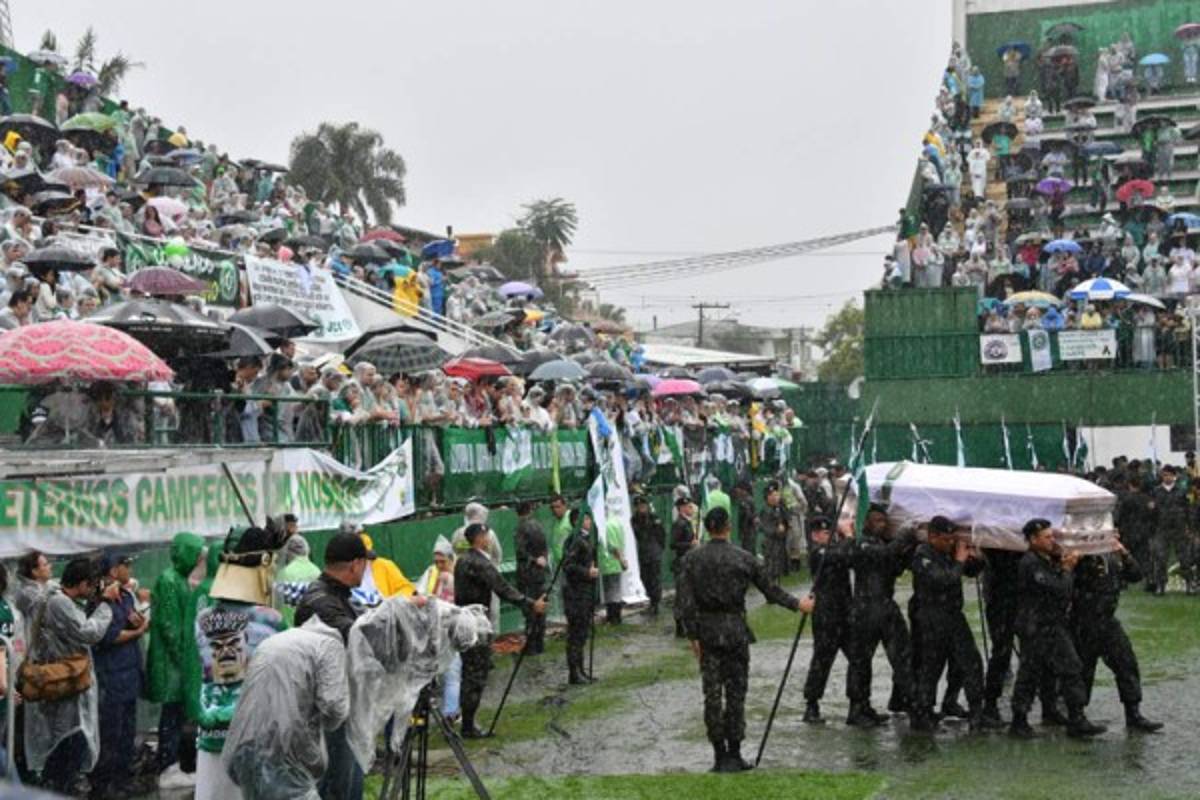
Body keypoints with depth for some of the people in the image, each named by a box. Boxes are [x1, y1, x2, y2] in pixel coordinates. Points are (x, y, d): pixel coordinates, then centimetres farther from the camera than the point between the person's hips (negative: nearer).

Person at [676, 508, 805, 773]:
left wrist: (693, 635, 0)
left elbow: (685, 600, -5)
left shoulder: (692, 559, -2)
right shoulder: (743, 558, -4)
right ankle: (734, 754, 9)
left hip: (707, 631, 1)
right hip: (735, 629, -1)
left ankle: (720, 755, 9)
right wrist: (797, 604, 17)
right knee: (735, 691, 7)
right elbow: (770, 589, 4)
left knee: (712, 693, 6)